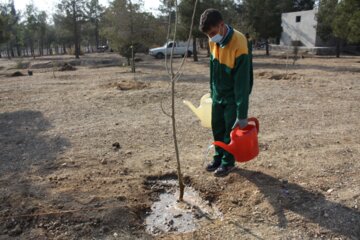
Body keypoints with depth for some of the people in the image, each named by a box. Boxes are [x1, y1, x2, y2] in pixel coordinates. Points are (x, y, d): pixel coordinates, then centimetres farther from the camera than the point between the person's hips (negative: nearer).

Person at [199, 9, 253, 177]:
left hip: (233, 94, -6)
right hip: (218, 93, 7)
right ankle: (218, 157, 29)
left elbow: (242, 81, -28)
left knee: (231, 129, 2)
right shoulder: (213, 41, -6)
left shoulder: (239, 44, -28)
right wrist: (212, 91, 15)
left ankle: (228, 162, 19)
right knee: (217, 127, 13)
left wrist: (242, 114, -26)